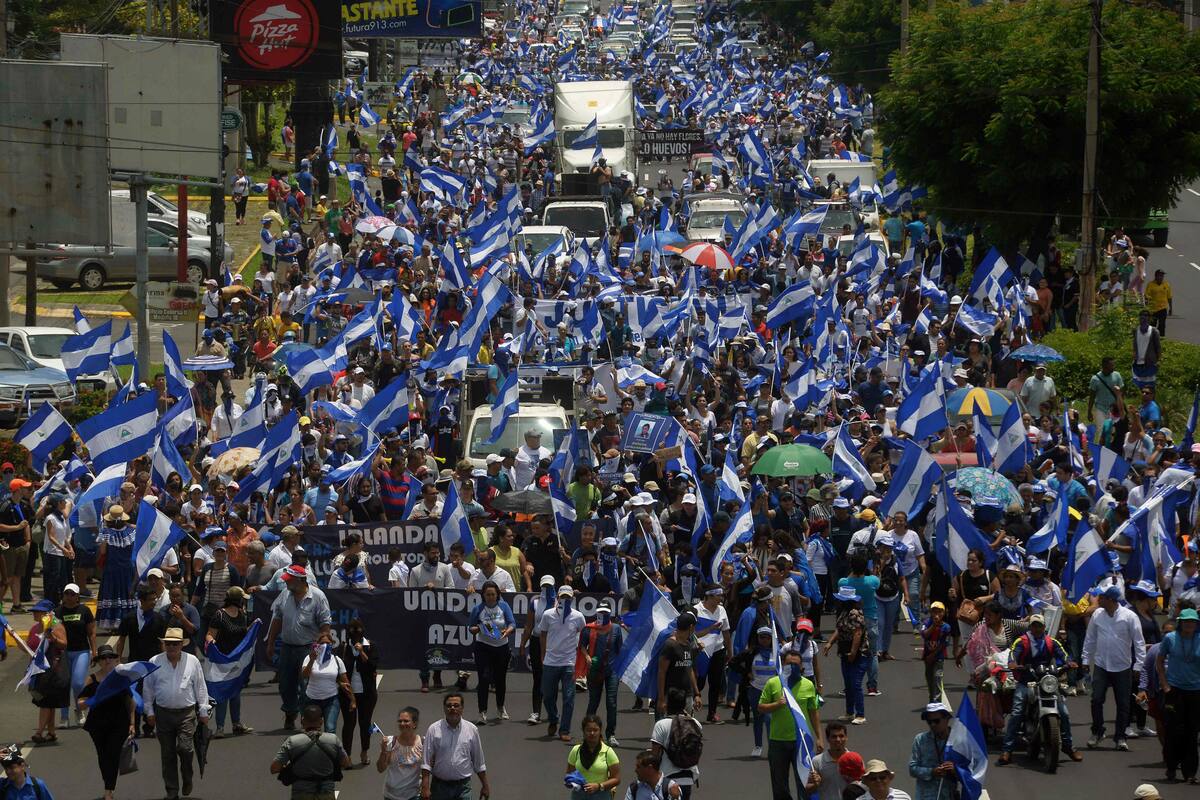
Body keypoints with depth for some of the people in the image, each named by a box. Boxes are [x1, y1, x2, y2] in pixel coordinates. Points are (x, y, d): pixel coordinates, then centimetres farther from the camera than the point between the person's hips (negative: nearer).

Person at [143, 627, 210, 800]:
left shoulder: (192, 662, 3)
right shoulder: (155, 662, 3)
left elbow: (200, 687, 8)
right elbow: (147, 688, 9)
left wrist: (203, 711, 7)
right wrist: (149, 711, 5)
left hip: (186, 712, -1)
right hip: (163, 713, 1)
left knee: (185, 748, -14)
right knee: (167, 753, 3)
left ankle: (187, 779, 13)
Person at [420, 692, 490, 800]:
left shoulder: (472, 730, 1)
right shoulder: (434, 730, -3)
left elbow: (479, 763, 9)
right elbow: (426, 762, -5)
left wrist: (485, 786, 12)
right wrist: (425, 787, -13)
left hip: (463, 786, 0)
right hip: (439, 786, 0)